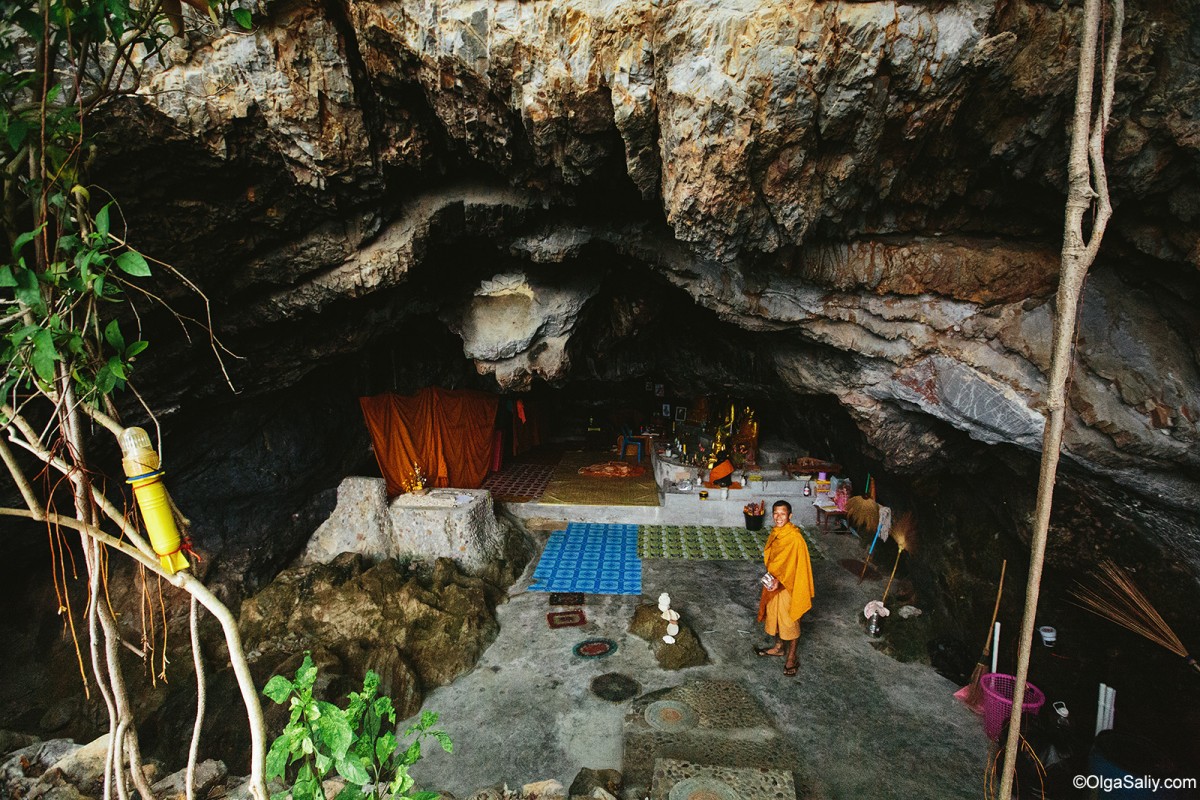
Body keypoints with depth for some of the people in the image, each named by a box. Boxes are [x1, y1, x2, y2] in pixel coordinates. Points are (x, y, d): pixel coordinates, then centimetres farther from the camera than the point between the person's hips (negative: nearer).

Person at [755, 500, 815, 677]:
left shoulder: (795, 538, -25)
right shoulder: (775, 533, 0)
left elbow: (794, 566, -24)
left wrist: (779, 581, -33)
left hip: (789, 585, -8)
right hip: (774, 582, 8)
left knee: (789, 620, 7)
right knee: (774, 614, 21)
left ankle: (791, 657, 24)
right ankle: (778, 646, 42)